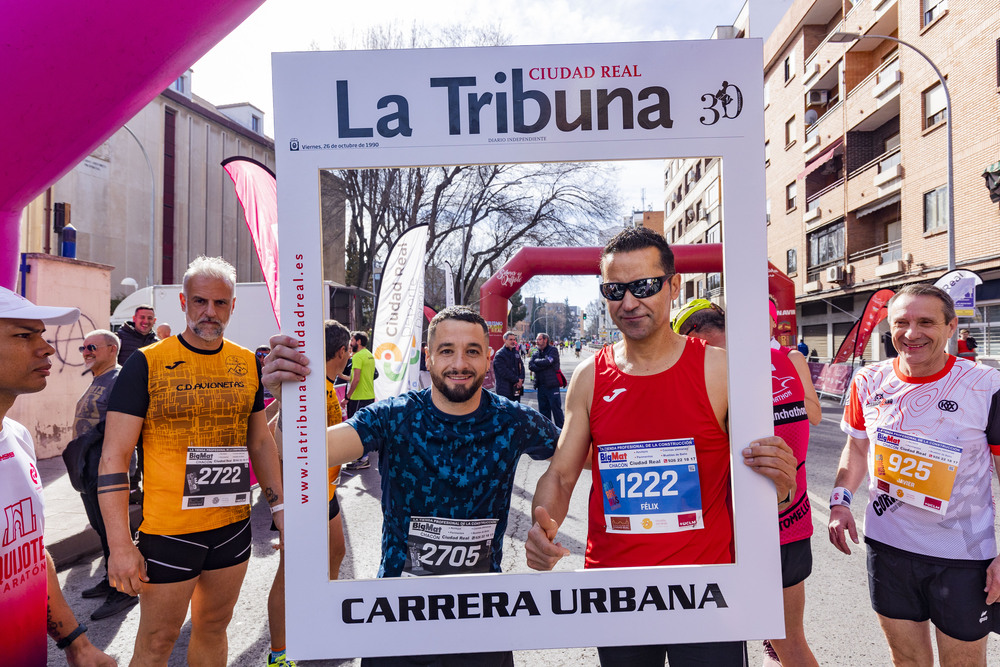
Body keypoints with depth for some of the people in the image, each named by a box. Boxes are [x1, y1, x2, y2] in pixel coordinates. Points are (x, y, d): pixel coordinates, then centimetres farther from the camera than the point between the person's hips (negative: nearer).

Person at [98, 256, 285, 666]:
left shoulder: (247, 363, 4)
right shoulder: (147, 363, -9)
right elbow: (113, 458, -10)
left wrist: (280, 510, 8)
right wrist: (120, 546, -14)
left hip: (234, 525, 4)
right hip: (169, 530, -4)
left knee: (213, 629, 19)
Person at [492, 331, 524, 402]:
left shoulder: (516, 352, 15)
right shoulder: (499, 355, -9)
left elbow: (521, 367, 12)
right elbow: (504, 372, -16)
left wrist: (521, 380, -6)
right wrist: (517, 380, -13)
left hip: (517, 388, 7)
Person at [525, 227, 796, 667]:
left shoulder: (719, 369, -8)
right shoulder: (590, 377, -1)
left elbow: (758, 479, -4)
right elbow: (561, 474, 2)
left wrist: (781, 485, -26)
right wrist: (543, 524, -17)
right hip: (612, 591, 2)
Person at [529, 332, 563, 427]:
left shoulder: (553, 350, -2)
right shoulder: (536, 353, 13)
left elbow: (547, 362, -19)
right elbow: (531, 366, -2)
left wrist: (537, 361, -2)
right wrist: (543, 366, -14)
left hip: (552, 385, -5)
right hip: (541, 385, 6)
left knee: (556, 408, -2)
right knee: (543, 410, 11)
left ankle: (560, 429, 5)